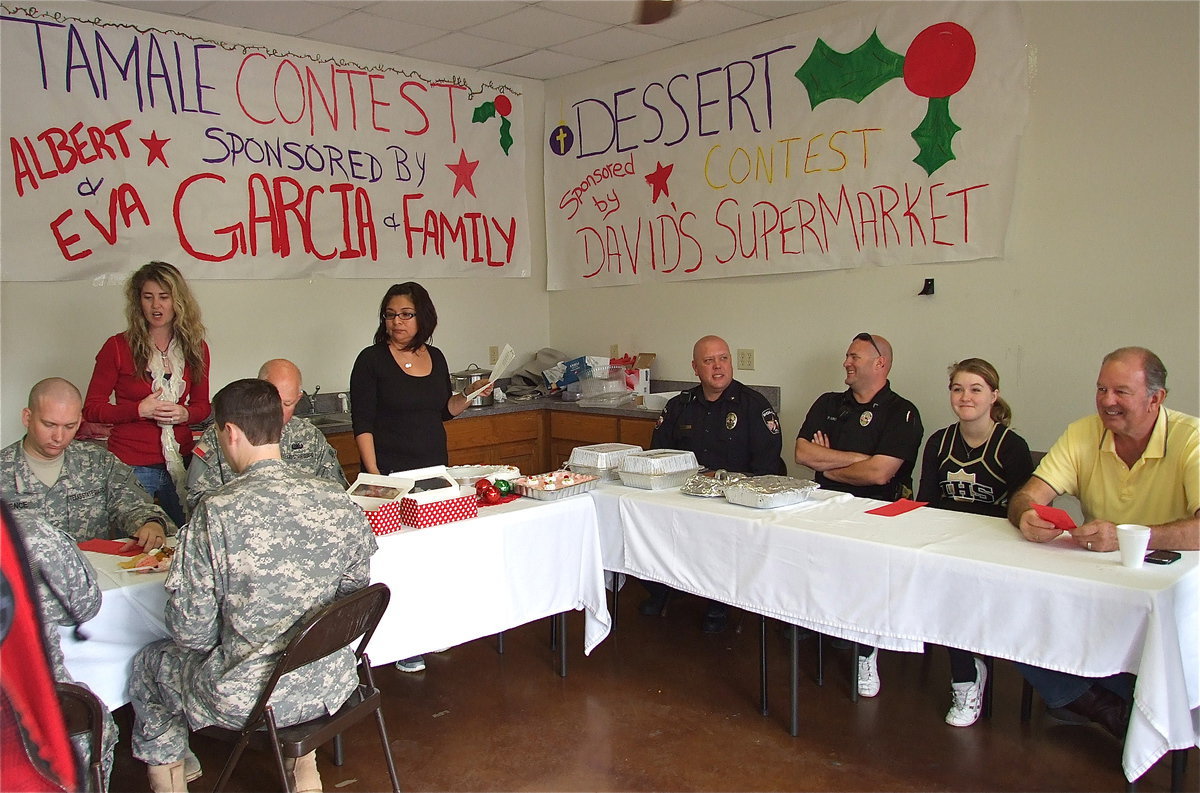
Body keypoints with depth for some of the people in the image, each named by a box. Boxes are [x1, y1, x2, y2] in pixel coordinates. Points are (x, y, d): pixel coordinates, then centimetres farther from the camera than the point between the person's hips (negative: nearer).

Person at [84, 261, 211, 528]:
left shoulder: (195, 348, 6)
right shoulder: (118, 347, -3)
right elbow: (91, 409, -1)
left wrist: (184, 414, -7)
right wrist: (139, 410, -15)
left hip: (181, 464, 3)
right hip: (131, 465, -3)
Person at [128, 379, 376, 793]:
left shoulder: (216, 512, -21)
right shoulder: (339, 502, -9)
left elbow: (190, 629, -13)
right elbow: (354, 594, 4)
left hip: (246, 700, -3)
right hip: (329, 686, 4)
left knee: (149, 664, 24)